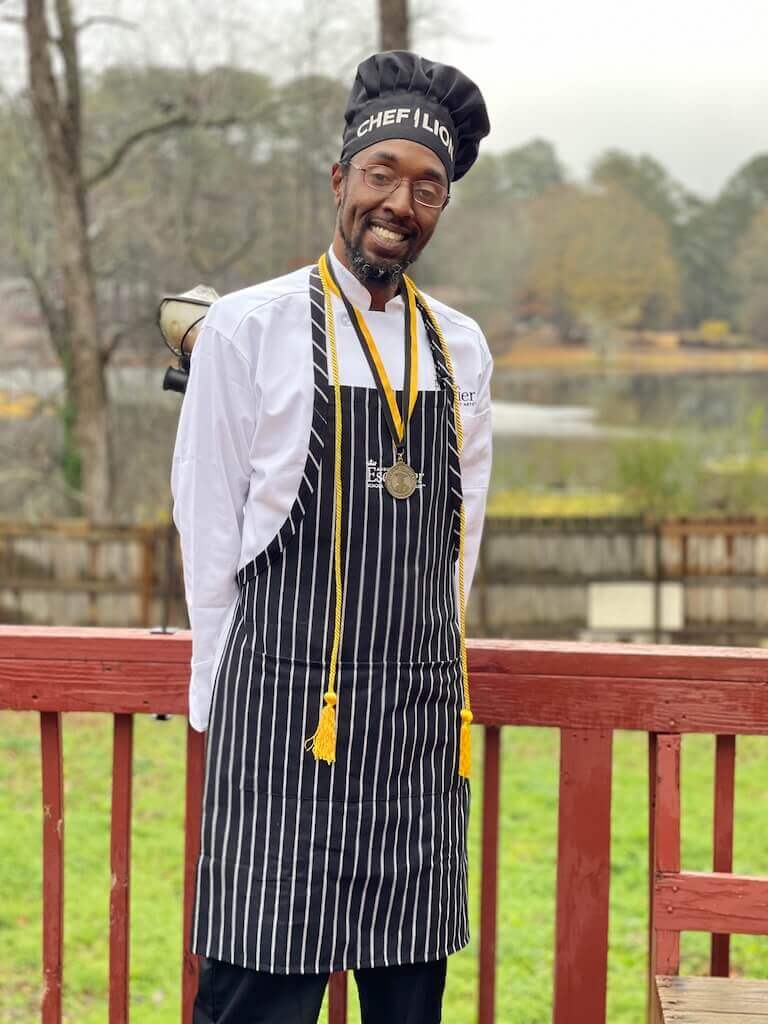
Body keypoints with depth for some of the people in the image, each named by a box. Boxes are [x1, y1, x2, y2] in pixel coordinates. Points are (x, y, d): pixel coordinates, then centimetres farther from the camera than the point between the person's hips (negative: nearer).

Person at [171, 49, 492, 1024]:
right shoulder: (248, 328, -3)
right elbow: (207, 535, 0)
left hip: (423, 719, 5)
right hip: (284, 715, -4)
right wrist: (233, 711, 3)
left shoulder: (460, 349, 11)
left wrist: (423, 678, 13)